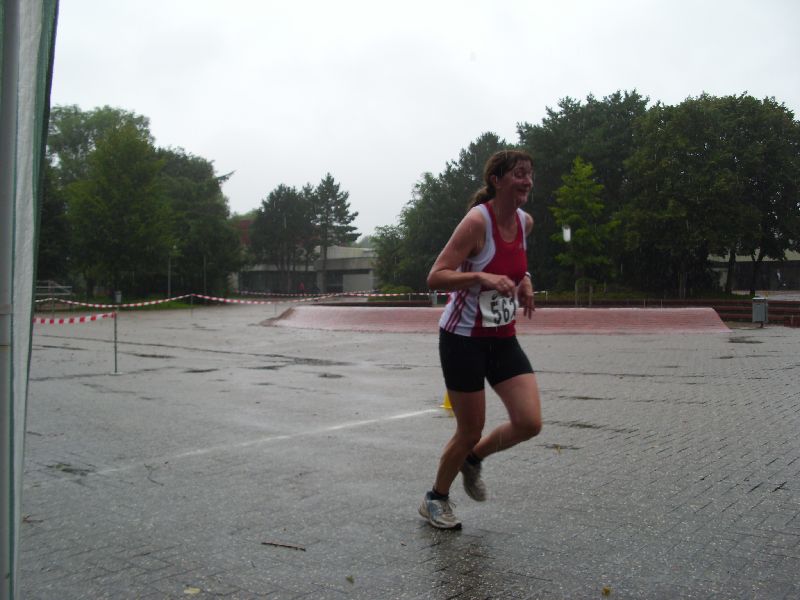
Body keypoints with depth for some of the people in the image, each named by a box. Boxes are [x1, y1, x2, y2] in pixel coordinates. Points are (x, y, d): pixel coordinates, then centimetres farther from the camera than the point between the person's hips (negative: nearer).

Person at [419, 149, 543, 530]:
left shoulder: (525, 222, 4)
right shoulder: (477, 221, -18)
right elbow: (435, 277, -23)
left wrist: (524, 280, 6)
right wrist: (481, 277, -37)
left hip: (503, 339, 7)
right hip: (463, 338, -7)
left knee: (529, 423, -4)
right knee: (470, 431, 2)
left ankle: (473, 459, 26)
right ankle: (435, 500, 28)